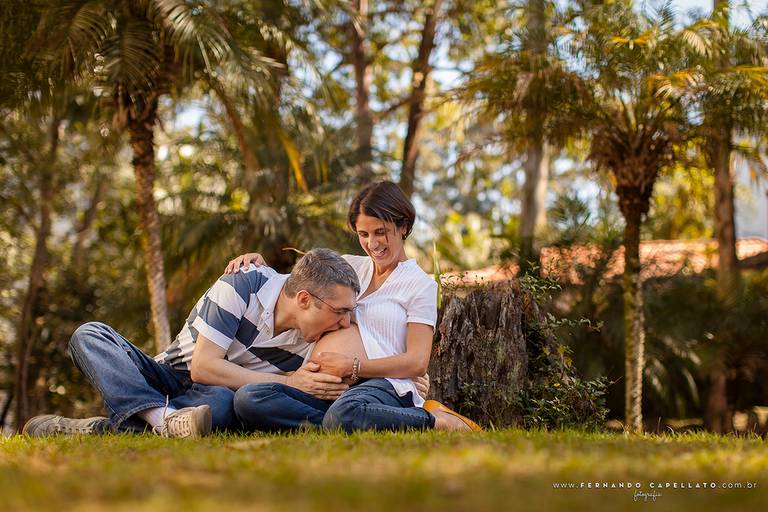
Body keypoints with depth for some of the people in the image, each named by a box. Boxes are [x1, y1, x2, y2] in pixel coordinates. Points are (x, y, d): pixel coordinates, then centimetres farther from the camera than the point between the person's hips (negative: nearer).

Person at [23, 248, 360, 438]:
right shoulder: (245, 285, -18)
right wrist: (287, 383, -25)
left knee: (224, 400, -37)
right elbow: (202, 367, -23)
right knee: (88, 336, -25)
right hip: (169, 377, 0)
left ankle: (108, 427, -40)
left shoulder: (313, 346, -8)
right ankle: (164, 419, -46)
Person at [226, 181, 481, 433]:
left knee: (343, 414, -44)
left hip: (381, 386, -5)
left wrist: (352, 366, -11)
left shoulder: (421, 284, 8)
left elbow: (417, 362, -2)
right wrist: (259, 264, 15)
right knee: (247, 398, -25)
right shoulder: (351, 266, 26)